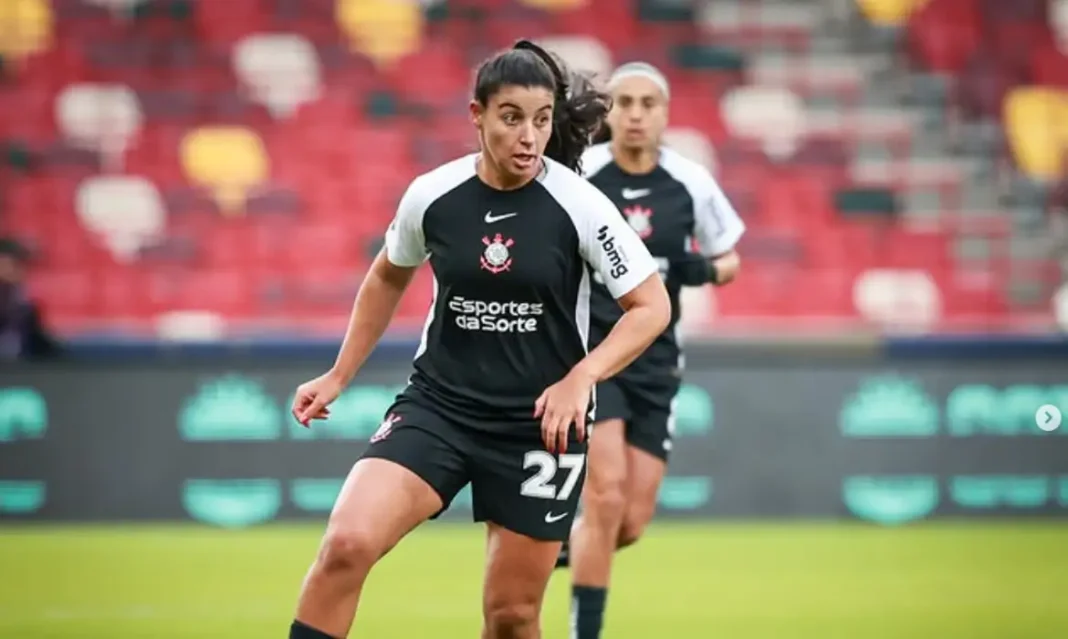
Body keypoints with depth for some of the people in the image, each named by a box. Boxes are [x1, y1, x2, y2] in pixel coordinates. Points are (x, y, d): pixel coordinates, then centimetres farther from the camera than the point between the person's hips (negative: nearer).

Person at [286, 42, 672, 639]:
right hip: (437, 404, 1)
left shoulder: (580, 205, -12)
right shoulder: (431, 196, -4)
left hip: (541, 422, -1)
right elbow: (388, 278, 16)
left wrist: (581, 378, -21)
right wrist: (340, 376, 15)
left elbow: (653, 306, -7)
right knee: (346, 545, -21)